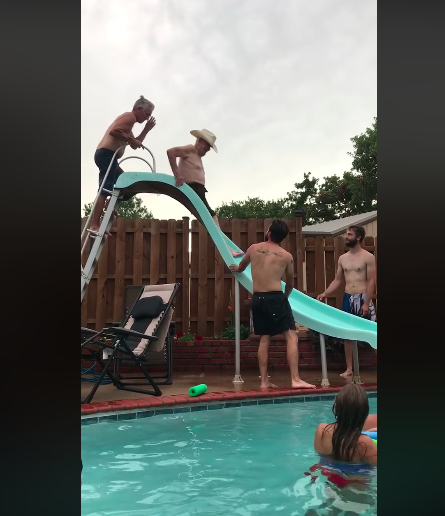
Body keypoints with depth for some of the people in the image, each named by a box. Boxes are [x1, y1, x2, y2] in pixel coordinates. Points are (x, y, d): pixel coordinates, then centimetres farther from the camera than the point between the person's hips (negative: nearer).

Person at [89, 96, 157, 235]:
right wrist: (130, 140, -11)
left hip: (106, 155, 10)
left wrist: (147, 129, 22)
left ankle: (109, 207, 11)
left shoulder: (129, 121, 28)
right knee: (105, 189, -16)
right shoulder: (130, 116, -3)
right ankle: (95, 226, -20)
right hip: (107, 154, -10)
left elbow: (134, 145, 27)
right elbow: (114, 131, -19)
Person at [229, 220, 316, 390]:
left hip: (257, 298, 4)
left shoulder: (253, 248, 8)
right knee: (291, 337, -2)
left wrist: (236, 268, 53)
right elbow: (290, 284, 15)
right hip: (275, 297, -4)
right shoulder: (287, 256, 3)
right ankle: (295, 379, -9)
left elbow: (241, 267, 28)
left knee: (264, 339, 11)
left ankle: (264, 381, 13)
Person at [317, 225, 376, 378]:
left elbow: (371, 281, -9)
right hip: (348, 298, 5)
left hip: (362, 298, -5)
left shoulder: (368, 257, -6)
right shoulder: (342, 258, 10)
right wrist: (325, 294, 4)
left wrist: (366, 303, -15)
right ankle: (349, 369, 16)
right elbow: (337, 280, 15)